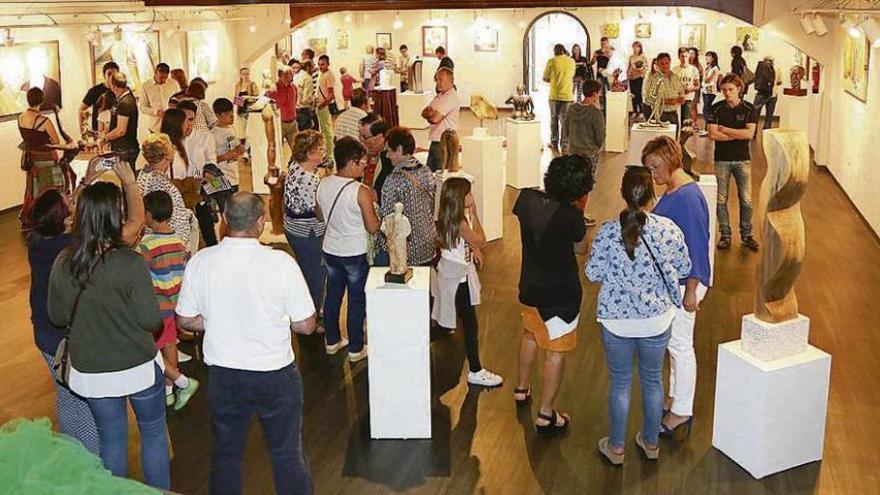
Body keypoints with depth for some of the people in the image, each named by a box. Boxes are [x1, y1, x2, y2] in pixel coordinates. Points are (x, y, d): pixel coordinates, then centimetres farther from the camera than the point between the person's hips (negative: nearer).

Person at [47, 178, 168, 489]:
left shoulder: (63, 264, -9)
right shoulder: (130, 263, -24)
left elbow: (57, 317, 4)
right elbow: (152, 320, -17)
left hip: (89, 371, 4)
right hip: (138, 368, -3)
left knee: (111, 439, 20)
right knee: (153, 432, 18)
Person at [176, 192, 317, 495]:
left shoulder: (200, 262, -11)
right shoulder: (281, 263, -19)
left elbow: (185, 320, 0)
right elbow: (306, 325, -13)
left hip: (224, 375, 2)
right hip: (275, 377, -2)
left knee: (225, 455, 21)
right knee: (288, 456, 15)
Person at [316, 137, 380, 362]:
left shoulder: (323, 185, -5)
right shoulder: (361, 192, -23)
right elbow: (373, 228, -19)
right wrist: (371, 202, -6)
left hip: (330, 250, 6)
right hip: (355, 254, -6)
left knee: (333, 295, 20)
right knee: (357, 301, 9)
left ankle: (332, 341, 35)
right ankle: (356, 349, 20)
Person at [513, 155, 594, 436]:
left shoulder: (527, 199, -12)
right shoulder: (570, 216, -28)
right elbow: (579, 236, -6)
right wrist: (576, 207, -2)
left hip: (529, 288, 7)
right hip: (559, 294, -7)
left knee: (530, 334, 30)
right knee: (556, 352, 8)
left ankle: (522, 389, 48)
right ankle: (546, 416, 16)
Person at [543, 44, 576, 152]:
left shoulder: (551, 61, -5)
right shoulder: (571, 61, 2)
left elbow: (545, 78, 0)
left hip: (554, 95, 0)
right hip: (567, 95, 1)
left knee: (554, 120, 12)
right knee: (565, 121, 5)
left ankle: (554, 143, 16)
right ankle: (564, 144, 5)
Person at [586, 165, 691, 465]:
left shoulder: (607, 231, -16)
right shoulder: (669, 229, -12)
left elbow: (593, 274, -8)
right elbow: (683, 269, 0)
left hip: (616, 320, -1)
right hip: (657, 320, 1)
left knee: (620, 383, 15)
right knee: (652, 380, 20)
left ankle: (616, 447, 28)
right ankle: (651, 442, 37)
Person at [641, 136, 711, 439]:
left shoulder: (688, 197, -22)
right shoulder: (671, 192, 7)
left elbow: (697, 245, -23)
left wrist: (691, 291, -22)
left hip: (685, 281, -9)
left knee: (680, 345, 1)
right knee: (674, 343, 19)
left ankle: (681, 412, 12)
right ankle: (675, 397, 33)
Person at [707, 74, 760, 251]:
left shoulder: (749, 109, -2)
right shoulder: (717, 108, -1)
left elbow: (750, 133, -14)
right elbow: (712, 134, -12)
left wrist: (725, 130, -11)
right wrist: (738, 134, -13)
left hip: (743, 159, 0)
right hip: (721, 159, 0)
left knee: (746, 200, 3)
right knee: (721, 200, 4)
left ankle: (746, 235, 17)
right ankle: (725, 235, 16)